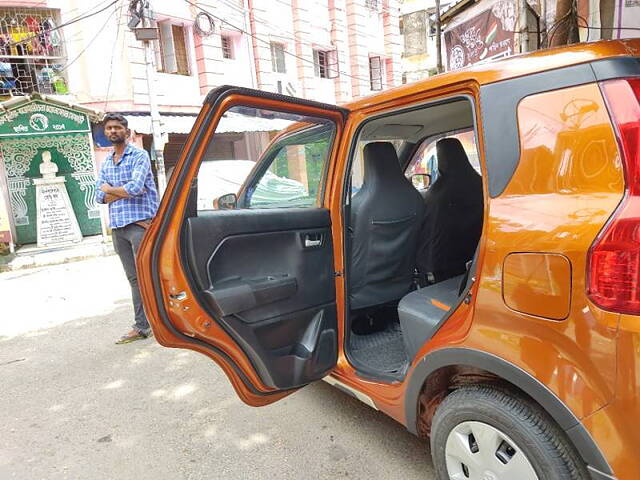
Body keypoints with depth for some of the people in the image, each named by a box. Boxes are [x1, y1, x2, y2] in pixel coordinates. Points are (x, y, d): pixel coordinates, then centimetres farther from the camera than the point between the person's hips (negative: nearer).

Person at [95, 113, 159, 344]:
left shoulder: (139, 156, -2)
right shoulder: (106, 163, 18)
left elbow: (135, 187, -17)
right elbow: (99, 197, 9)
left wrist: (109, 189, 0)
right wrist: (125, 192, -8)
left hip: (139, 224, -6)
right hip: (117, 227, 7)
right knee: (134, 279, 9)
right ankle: (141, 326, 14)